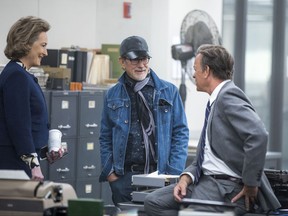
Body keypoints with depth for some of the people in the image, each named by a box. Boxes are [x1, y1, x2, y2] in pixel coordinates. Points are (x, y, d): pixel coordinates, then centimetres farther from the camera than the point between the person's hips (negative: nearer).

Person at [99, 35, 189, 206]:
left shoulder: (169, 92, 5)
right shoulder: (113, 95, 10)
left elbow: (181, 133, 4)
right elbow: (105, 138, 13)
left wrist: (173, 173, -6)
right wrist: (110, 171, 0)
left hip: (159, 173, -1)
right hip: (123, 176, 1)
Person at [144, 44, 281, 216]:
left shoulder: (228, 96, -14)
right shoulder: (216, 100, 17)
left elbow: (258, 136, -29)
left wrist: (251, 184, -22)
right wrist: (186, 177, 0)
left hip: (228, 187, -10)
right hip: (207, 180, 10)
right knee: (154, 202, 4)